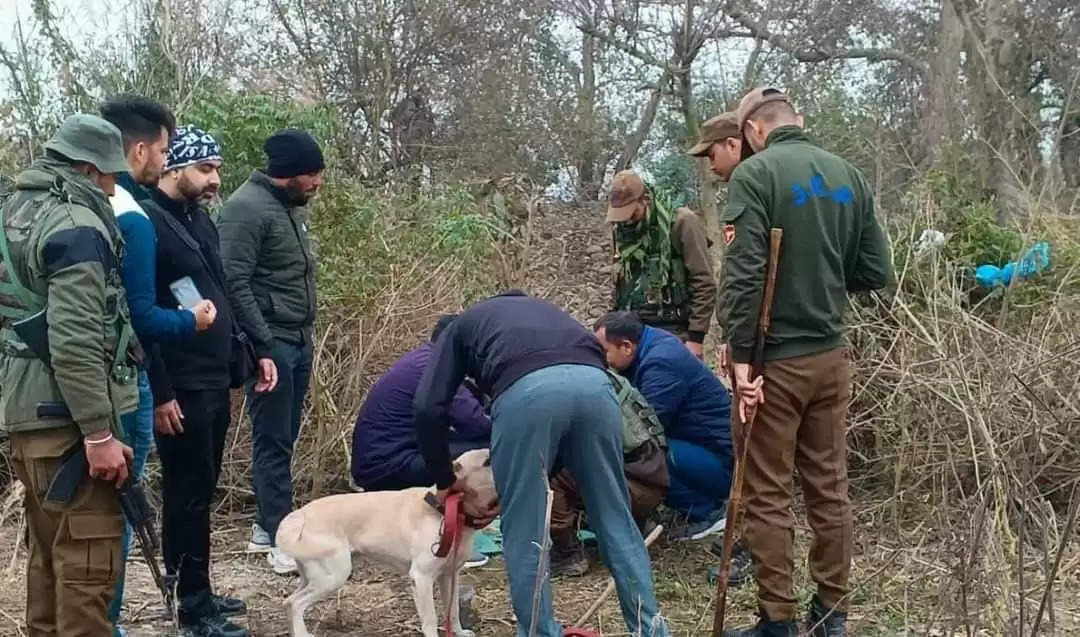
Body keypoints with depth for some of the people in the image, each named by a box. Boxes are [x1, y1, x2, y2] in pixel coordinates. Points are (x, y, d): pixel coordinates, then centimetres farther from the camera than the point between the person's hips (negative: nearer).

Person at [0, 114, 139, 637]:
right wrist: (99, 434, -21)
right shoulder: (76, 225, -15)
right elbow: (75, 343, -23)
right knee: (87, 559, -4)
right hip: (66, 418, -10)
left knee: (49, 551, 19)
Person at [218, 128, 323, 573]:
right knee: (272, 440, -3)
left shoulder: (292, 206, 13)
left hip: (299, 340, 9)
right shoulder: (247, 208, -15)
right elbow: (233, 283, -20)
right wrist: (262, 345, -20)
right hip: (271, 343, -9)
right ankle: (280, 539, 4)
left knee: (284, 438, 13)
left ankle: (267, 525, 24)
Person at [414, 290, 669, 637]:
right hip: (593, 381, 4)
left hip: (526, 389, -4)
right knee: (616, 520, 16)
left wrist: (444, 480, 30)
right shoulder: (542, 310, 46)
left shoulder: (462, 325, 35)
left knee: (524, 534, 12)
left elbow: (428, 407, 18)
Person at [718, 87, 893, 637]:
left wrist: (740, 357, -17)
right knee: (829, 486, 13)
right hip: (831, 356, 6)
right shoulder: (850, 176, 6)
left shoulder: (755, 174, -10)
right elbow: (876, 273, 7)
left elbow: (742, 276, -19)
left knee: (767, 494, 3)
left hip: (775, 361, -6)